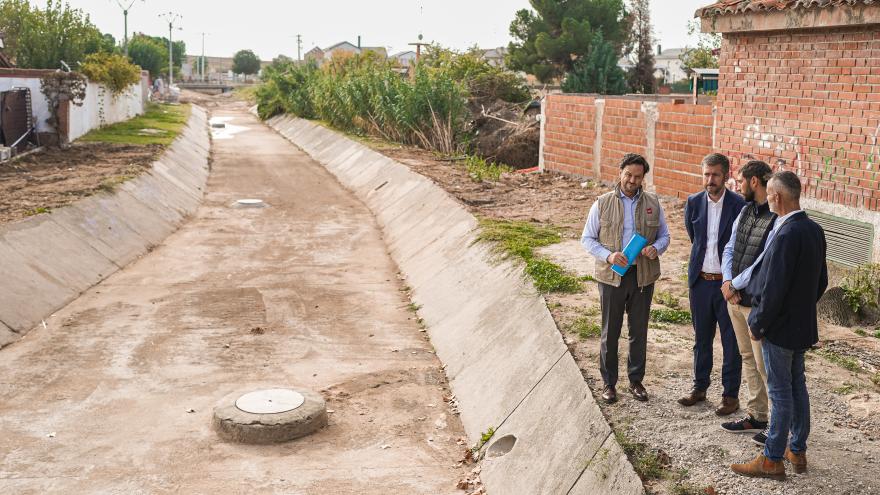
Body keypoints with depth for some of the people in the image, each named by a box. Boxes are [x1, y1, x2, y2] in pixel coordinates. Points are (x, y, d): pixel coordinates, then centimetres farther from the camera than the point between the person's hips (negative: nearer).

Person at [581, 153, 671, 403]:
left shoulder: (653, 203, 5)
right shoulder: (602, 203, -2)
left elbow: (664, 235, 12)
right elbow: (587, 238, 0)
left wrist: (656, 248, -11)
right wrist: (608, 255, -16)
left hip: (643, 276, 2)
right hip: (612, 276, -2)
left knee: (639, 331, 10)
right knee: (610, 332, 5)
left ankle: (636, 380, 24)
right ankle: (609, 382, 18)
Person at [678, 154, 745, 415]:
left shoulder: (740, 205, -11)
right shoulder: (693, 203, 0)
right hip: (701, 281, 4)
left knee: (731, 342, 5)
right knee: (701, 337, 16)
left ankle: (731, 394, 17)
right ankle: (699, 387, 29)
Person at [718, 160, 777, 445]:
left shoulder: (778, 219, -19)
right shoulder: (745, 211, 8)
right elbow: (730, 249, 12)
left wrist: (734, 285, -13)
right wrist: (728, 281, -4)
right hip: (735, 297, 8)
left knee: (765, 364, -1)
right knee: (748, 359, 17)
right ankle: (756, 416, 29)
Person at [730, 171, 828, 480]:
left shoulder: (786, 235, -26)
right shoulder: (814, 230, 3)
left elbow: (774, 290, -25)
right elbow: (821, 281, 12)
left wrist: (757, 325, -13)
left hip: (780, 327, -9)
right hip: (804, 325, 9)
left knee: (781, 393, 1)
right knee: (797, 385, 18)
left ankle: (772, 460, 12)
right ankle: (798, 451, 30)